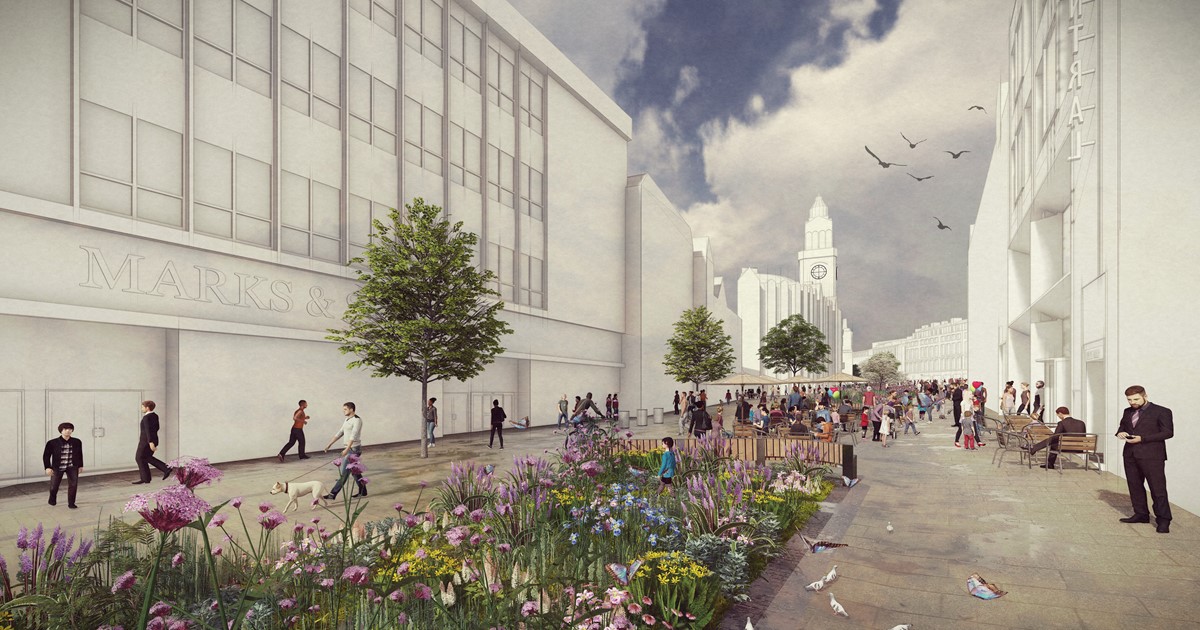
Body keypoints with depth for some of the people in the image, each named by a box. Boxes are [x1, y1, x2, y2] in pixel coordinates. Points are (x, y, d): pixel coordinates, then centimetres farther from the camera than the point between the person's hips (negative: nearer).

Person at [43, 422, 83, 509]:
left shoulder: (77, 442, -2)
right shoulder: (52, 443, -10)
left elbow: (80, 454, 10)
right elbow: (46, 455, -4)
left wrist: (80, 466, 13)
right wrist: (48, 467, -11)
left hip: (72, 467, 1)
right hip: (57, 467, -1)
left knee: (73, 484, -10)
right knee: (54, 486, 10)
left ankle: (71, 503, 4)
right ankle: (52, 499, 43)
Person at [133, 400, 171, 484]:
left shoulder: (146, 417, -17)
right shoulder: (155, 416, 10)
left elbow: (148, 430, -25)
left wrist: (150, 442, -31)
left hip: (146, 441, -9)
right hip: (153, 440, 9)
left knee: (140, 458, 4)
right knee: (147, 458, 17)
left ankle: (145, 478, 9)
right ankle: (166, 469, 5)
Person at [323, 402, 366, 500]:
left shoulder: (357, 420, -16)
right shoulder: (347, 420, 14)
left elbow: (353, 436, -25)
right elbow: (340, 433, 18)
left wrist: (346, 449, -33)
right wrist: (329, 444, 14)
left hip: (354, 449, -10)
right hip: (349, 448, 10)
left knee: (344, 472, -7)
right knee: (355, 471, 14)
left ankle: (333, 494, -6)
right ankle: (362, 491, 23)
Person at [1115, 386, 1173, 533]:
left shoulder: (1161, 411, -4)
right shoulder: (1128, 412, 14)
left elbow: (1168, 432, -10)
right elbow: (1122, 425, 28)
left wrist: (1142, 438, -17)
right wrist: (1120, 432, 3)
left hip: (1152, 456, -6)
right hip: (1130, 455, 7)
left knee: (1157, 487, -5)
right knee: (1134, 485, 11)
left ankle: (1163, 520, 1)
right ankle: (1141, 514, 21)